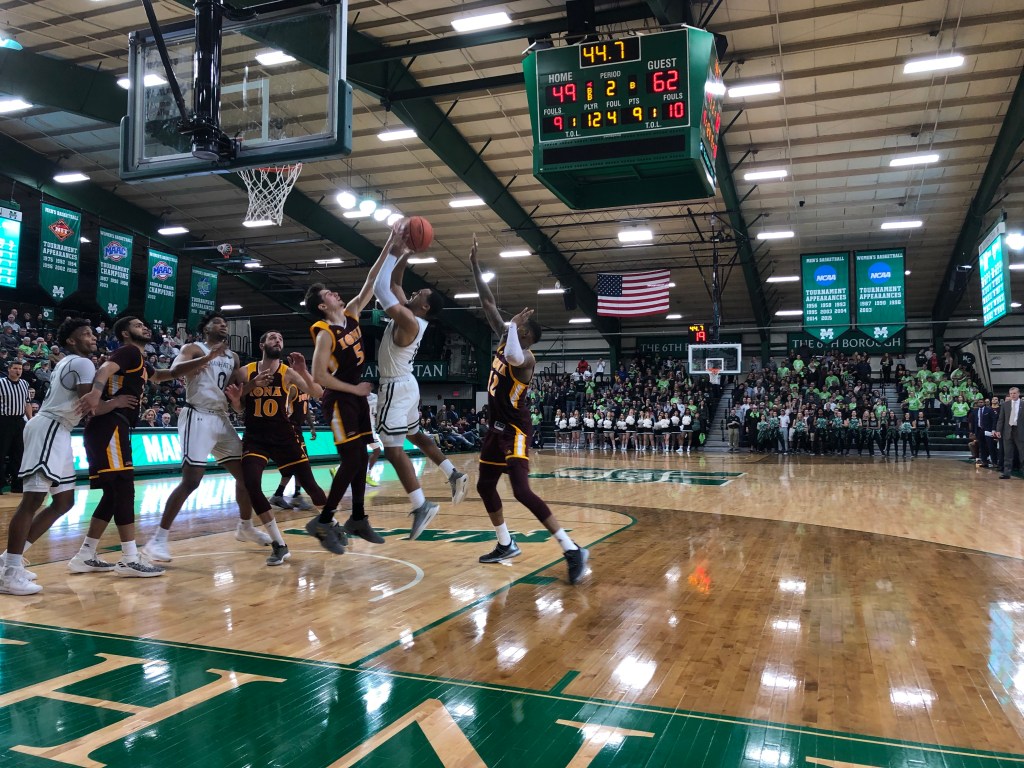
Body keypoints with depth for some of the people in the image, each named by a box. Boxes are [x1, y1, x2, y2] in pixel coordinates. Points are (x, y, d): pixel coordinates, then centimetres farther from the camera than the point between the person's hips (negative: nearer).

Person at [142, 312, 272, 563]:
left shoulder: (233, 357, 17)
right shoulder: (194, 348, -2)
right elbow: (174, 371, -22)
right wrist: (208, 357, -32)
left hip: (222, 419, 7)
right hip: (198, 418, -7)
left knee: (245, 473, 9)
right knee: (191, 481, -15)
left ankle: (245, 527, 27)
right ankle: (158, 539, -8)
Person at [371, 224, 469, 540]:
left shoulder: (407, 320, -22)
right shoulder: (412, 317, 4)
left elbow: (380, 288, -25)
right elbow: (394, 283, 14)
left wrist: (393, 251, -17)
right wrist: (404, 255, 4)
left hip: (396, 388, -10)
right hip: (406, 385, 10)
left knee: (394, 450, -7)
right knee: (415, 436, 26)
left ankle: (421, 507, -9)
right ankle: (454, 475, 24)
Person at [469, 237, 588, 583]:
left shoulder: (526, 357, -19)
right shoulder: (504, 338, 6)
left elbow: (513, 357, -45)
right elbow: (488, 302, 9)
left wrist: (515, 325, -30)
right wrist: (474, 263, 4)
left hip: (514, 430, -9)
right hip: (496, 427, 10)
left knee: (522, 492, -19)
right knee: (485, 486, 16)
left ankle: (572, 550, -17)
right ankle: (506, 545, 30)